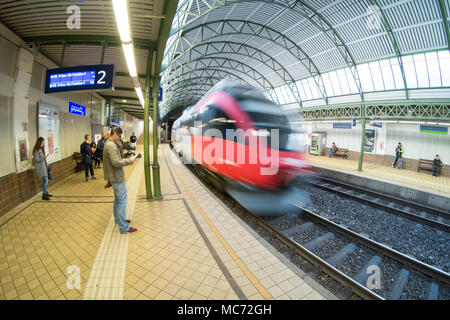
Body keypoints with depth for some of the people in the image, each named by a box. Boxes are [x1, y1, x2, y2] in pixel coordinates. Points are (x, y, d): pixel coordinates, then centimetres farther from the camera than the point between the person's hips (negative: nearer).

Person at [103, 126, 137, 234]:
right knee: (122, 201, -5)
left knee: (118, 199, 22)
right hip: (117, 177, -11)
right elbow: (116, 162, -27)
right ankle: (124, 227, 2)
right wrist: (129, 161, -16)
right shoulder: (111, 145, -21)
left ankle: (118, 219, 37)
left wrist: (124, 160, 7)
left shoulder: (108, 143, 12)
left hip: (115, 176, 11)